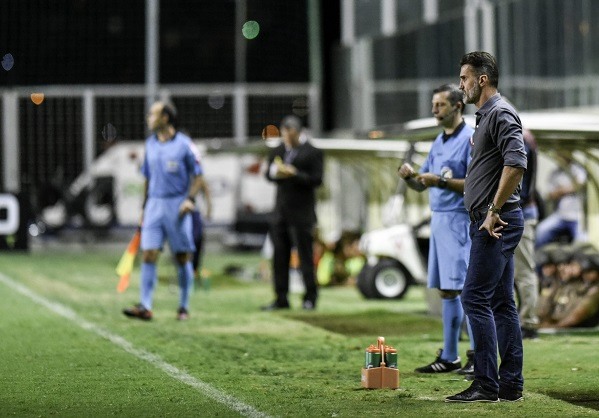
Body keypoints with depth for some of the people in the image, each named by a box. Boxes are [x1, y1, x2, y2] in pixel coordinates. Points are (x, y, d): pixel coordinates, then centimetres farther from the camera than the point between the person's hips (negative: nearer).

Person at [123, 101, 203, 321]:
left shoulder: (183, 144, -5)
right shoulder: (150, 144, 11)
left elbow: (198, 175, -2)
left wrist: (190, 199, -15)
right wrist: (143, 207, 16)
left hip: (177, 206, -4)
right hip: (155, 204, 4)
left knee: (182, 258, 2)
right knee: (148, 255, -7)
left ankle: (184, 307, 12)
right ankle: (145, 306, -11)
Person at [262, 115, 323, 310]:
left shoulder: (312, 153, -6)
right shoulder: (278, 151, 12)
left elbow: (317, 179, -11)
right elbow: (268, 174, 16)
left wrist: (294, 174, -21)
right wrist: (274, 172, -7)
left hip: (301, 213, -6)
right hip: (281, 212, 6)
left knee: (305, 256, -1)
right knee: (279, 256, 6)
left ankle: (310, 298, 7)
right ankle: (281, 298, 12)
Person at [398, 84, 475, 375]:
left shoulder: (471, 139, -8)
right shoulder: (439, 141, 18)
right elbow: (423, 184, 20)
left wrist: (441, 181, -22)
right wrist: (410, 177, -1)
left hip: (461, 220, -9)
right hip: (438, 219, 9)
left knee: (465, 288, -12)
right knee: (446, 291, 10)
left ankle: (478, 355, -10)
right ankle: (449, 357, 14)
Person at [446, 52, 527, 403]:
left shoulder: (501, 113, -12)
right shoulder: (487, 115, 20)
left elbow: (516, 163, -25)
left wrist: (494, 211, -22)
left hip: (497, 222, -11)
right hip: (493, 223, 11)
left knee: (476, 297, -12)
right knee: (501, 302, 10)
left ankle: (486, 384, -12)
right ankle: (511, 384, 12)